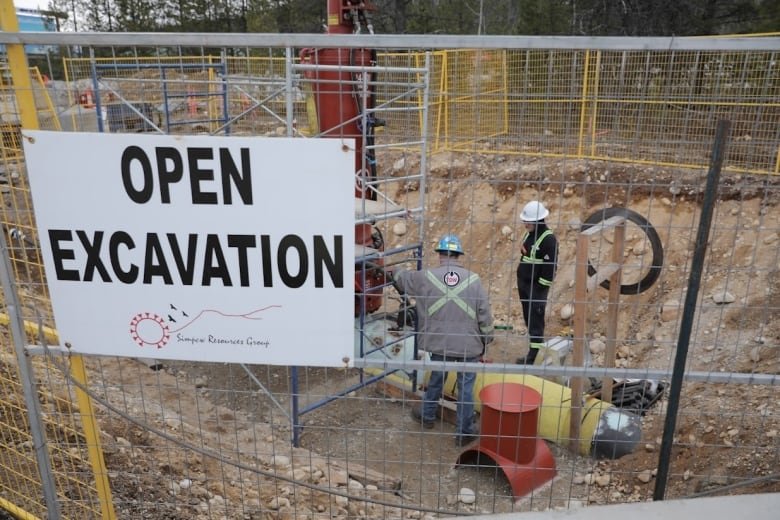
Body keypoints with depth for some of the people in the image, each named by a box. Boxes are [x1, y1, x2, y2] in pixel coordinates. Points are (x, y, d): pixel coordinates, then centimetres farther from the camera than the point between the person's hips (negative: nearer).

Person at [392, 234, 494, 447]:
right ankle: (465, 432, 21)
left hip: (440, 343, 1)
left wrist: (395, 273, 37)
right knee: (466, 387, 10)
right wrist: (486, 340, 11)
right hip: (469, 345, -1)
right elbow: (485, 316, -3)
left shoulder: (426, 277, -6)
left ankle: (427, 415, 42)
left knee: (436, 379, 22)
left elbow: (401, 279, 13)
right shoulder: (474, 280, -6)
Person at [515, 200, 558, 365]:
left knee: (535, 322, -3)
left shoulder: (549, 239, -18)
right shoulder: (529, 233, 9)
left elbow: (550, 267, -19)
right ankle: (532, 351, 25)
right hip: (524, 284, 9)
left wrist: (542, 291, -18)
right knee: (528, 319, 14)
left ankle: (531, 357, 2)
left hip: (537, 288, -9)